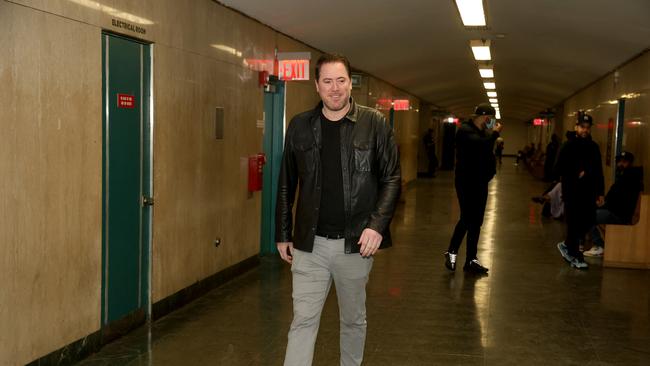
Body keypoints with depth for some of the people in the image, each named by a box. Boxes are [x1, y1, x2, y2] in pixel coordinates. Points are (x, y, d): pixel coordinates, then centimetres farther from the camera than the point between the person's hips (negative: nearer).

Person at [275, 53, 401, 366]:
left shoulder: (374, 123, -3)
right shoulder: (299, 126, 3)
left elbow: (392, 177, -3)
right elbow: (286, 185, 9)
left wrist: (377, 225, -15)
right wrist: (283, 235, 9)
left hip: (356, 243, 0)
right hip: (310, 243, 1)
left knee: (354, 319, 16)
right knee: (303, 321, 1)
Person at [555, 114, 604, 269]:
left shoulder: (593, 147, 9)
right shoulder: (568, 146, -5)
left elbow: (599, 171, 12)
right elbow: (559, 169, -9)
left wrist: (600, 192, 9)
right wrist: (576, 175, -13)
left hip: (589, 193, 5)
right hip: (572, 193, -5)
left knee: (588, 222, 6)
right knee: (574, 225, -1)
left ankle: (567, 245, 27)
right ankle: (574, 257, 12)